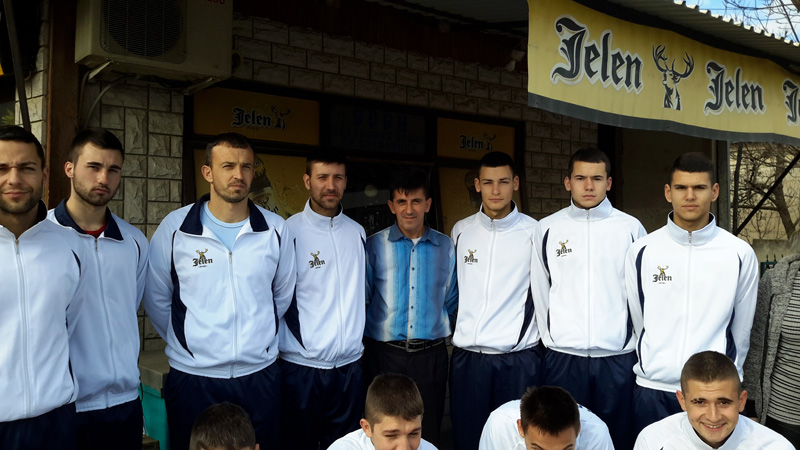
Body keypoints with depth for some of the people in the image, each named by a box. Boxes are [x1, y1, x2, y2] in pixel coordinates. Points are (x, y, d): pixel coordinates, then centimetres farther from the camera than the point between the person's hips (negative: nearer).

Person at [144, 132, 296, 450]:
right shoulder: (175, 228, -4)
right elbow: (156, 300, 5)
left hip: (259, 374, 2)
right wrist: (185, 341, 8)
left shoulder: (275, 229, 1)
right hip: (192, 377, -1)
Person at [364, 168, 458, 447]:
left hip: (431, 354, 1)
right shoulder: (374, 245, 0)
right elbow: (362, 299, 4)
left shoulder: (446, 247, 5)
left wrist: (439, 329, 7)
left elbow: (450, 301, 12)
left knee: (428, 433, 11)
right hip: (384, 353, -1)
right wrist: (374, 332, 1)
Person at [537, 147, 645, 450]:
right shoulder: (548, 228, 3)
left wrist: (636, 344, 5)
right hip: (562, 356, 0)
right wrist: (550, 338, 5)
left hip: (616, 356, 0)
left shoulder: (631, 228, 2)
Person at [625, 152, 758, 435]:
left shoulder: (740, 254, -2)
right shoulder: (641, 251, -1)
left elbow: (740, 329, 6)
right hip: (653, 390, 1)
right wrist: (654, 366, 10)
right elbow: (638, 322, 6)